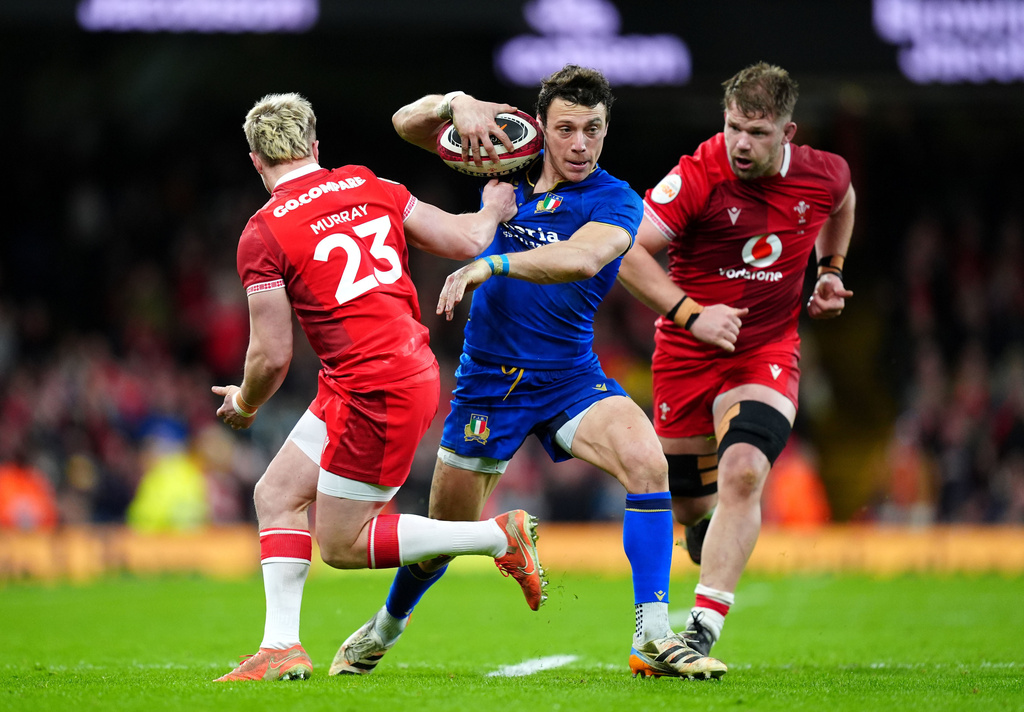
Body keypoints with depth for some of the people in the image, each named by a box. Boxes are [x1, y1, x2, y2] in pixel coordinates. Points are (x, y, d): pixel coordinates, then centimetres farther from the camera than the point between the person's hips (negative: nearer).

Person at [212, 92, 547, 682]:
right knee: (276, 494, 12)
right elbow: (464, 242, 5)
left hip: (375, 392, -8)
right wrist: (493, 212, 28)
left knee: (341, 545, 3)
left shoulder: (262, 236, -10)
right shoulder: (369, 186, 6)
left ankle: (501, 535, 2)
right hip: (413, 369, 8)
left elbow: (272, 356, -9)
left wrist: (244, 405, 12)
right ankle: (281, 648, 5)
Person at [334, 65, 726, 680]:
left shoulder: (615, 201, -13)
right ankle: (384, 629, 41)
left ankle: (654, 639, -27)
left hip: (570, 376, -2)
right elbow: (408, 124, 5)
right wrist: (458, 104, -15)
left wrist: (489, 266, -38)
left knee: (647, 462, -29)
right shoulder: (506, 157, 0)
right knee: (447, 533, 11)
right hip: (487, 378, 2)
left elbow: (581, 258, -34)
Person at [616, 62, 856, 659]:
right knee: (689, 506, 8)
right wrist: (692, 313, -27)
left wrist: (831, 270, 14)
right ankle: (716, 544, 48)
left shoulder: (824, 174, -6)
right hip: (688, 355, 0)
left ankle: (705, 628, -26)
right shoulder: (698, 178, -19)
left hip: (768, 352, 0)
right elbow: (627, 252, -19)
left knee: (743, 470, -26)